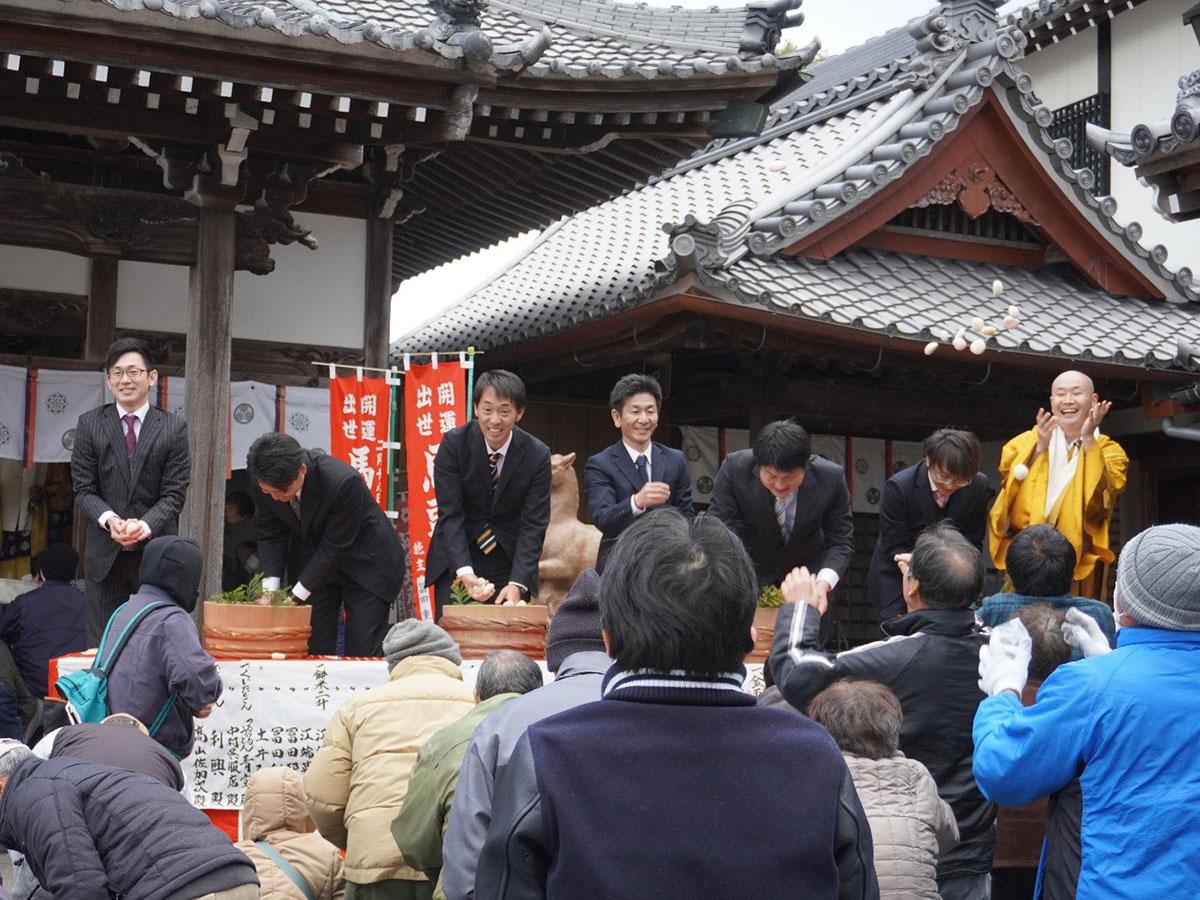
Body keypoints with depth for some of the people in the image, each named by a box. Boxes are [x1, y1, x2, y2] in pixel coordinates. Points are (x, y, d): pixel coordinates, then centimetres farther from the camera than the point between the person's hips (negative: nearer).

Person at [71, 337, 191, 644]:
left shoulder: (173, 428, 3)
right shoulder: (89, 424, 6)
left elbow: (174, 493, -1)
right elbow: (83, 489, 2)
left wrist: (144, 525, -19)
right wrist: (109, 520, -17)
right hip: (104, 553, 1)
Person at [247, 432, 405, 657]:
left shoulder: (343, 482, -34)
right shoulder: (268, 483, -18)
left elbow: (335, 547, -26)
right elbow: (270, 535, -6)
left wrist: (297, 595, -25)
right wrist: (270, 587, -19)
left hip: (365, 564, -4)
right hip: (312, 560, 4)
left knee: (362, 654, -7)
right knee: (313, 650, -1)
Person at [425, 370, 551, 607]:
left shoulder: (537, 455, -10)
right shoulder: (453, 444, -11)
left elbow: (533, 526, -12)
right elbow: (450, 514, -16)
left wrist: (517, 584, -26)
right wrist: (465, 572, -30)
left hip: (509, 562, 0)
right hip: (456, 562, 0)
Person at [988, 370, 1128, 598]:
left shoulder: (1108, 451, 6)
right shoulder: (1026, 443, 8)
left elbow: (1109, 491, -13)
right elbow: (1010, 484, -9)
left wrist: (1088, 440, -19)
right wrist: (1040, 447, -19)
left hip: (1080, 564, 0)